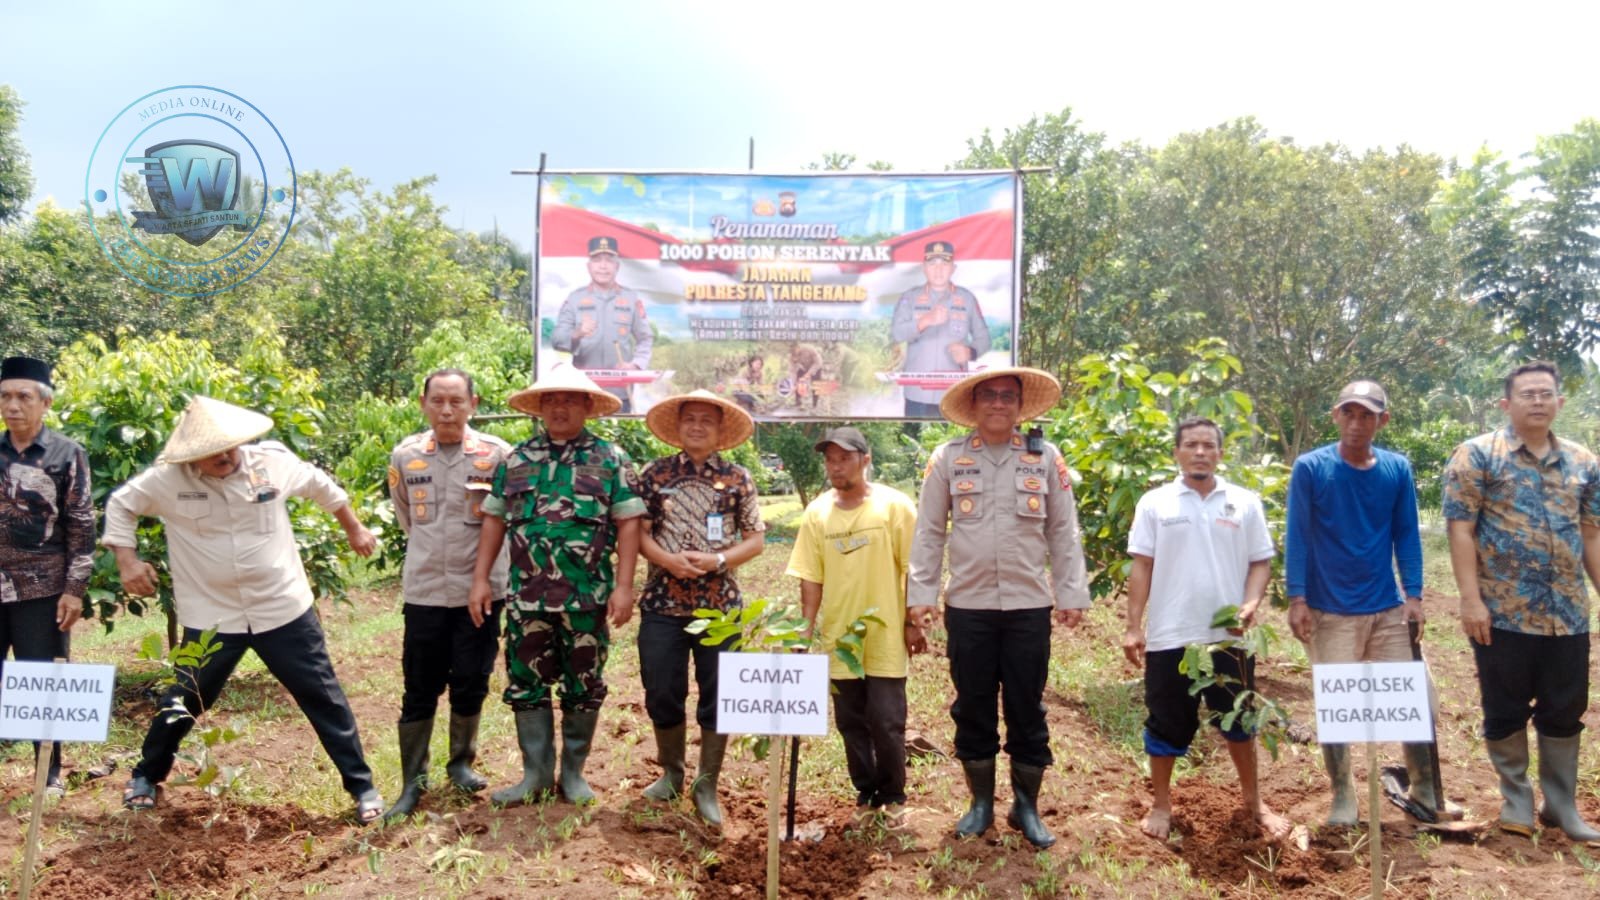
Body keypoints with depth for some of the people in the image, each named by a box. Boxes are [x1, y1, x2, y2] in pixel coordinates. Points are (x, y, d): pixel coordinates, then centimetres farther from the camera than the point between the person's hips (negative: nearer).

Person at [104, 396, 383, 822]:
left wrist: (354, 528, 19)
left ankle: (361, 785, 14)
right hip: (210, 617, 0)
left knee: (324, 698, 3)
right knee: (182, 703, 16)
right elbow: (121, 504, 5)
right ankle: (146, 775, 44)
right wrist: (127, 561, -6)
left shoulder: (274, 461, -8)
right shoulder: (168, 479, -11)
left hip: (284, 609, 0)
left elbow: (321, 486, 10)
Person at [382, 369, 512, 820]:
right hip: (424, 591, 1)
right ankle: (412, 783, 17)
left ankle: (461, 762, 30)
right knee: (420, 690, 6)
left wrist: (479, 562, 8)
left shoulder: (496, 453, -7)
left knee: (470, 685, 9)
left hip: (481, 590, -1)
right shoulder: (405, 456, 0)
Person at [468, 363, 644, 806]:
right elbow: (494, 520, 11)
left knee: (583, 686, 8)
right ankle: (536, 773, 21)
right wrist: (480, 579, 4)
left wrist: (623, 585, -10)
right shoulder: (516, 459, 9)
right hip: (527, 596, 3)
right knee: (526, 684, 8)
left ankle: (574, 772, 23)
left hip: (587, 597, -2)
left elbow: (628, 523, -4)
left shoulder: (610, 459, 0)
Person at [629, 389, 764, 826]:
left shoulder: (738, 478, 3)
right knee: (662, 694, 8)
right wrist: (669, 560, -15)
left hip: (720, 605, 0)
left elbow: (755, 539, 2)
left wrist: (717, 560, -14)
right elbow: (638, 531, 3)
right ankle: (671, 773, 30)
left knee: (717, 698, 4)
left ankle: (706, 786, 18)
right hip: (662, 603, 1)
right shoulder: (655, 474, 4)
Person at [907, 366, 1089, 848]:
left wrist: (1071, 593, 1)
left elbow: (1063, 532, 5)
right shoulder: (948, 457, 1)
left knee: (1027, 709, 7)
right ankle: (981, 802, 25)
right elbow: (928, 531, 2)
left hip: (1029, 607, 0)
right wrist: (920, 593, -2)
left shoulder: (1045, 458, 3)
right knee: (973, 708, 9)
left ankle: (1026, 806, 23)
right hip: (967, 606, 0)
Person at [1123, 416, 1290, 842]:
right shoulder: (1155, 503, 0)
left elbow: (1260, 561, 6)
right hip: (1170, 635, -1)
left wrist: (1251, 603, -12)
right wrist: (1133, 627, -4)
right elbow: (1141, 567, 0)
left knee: (1239, 721, 14)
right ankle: (1161, 804, 23)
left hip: (1229, 636, 1)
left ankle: (1252, 800, 32)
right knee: (1166, 724, 7)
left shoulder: (1245, 503, 4)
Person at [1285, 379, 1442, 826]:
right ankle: (1342, 795, 18)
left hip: (1388, 609, 3)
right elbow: (1297, 535, -6)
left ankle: (1424, 787, 26)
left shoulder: (1398, 469, 3)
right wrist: (1297, 598, -12)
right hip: (1330, 611, -3)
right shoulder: (1310, 468, -6)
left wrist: (1414, 594, -3)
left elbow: (1406, 534, 5)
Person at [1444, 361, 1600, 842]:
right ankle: (1516, 800, 23)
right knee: (1505, 712, 7)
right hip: (1502, 612, -4)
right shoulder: (1477, 455, -5)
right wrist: (1471, 599, -15)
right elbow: (1460, 528, -9)